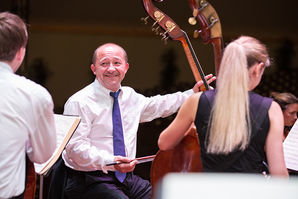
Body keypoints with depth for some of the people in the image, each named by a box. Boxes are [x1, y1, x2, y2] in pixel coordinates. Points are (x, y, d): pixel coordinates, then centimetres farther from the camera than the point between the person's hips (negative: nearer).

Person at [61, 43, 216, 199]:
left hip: (126, 176, 7)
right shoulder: (79, 103, -10)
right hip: (90, 181, -7)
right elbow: (75, 147, -17)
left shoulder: (130, 96, 14)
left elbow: (158, 106, 32)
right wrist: (108, 162, -31)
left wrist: (193, 93, 26)